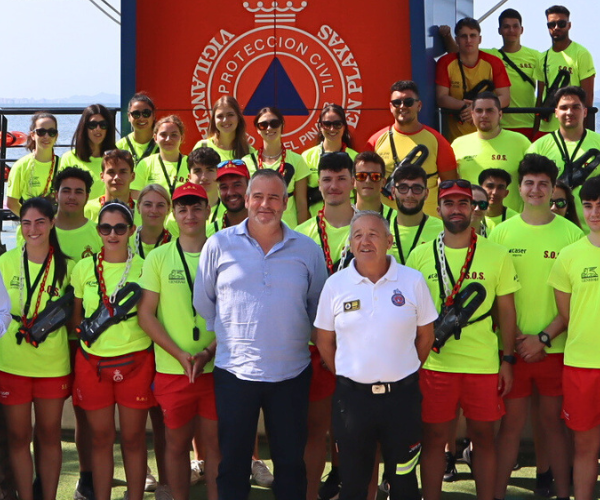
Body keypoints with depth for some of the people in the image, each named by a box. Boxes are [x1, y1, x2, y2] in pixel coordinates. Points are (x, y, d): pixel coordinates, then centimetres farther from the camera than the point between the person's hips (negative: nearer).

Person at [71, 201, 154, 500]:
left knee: (133, 438, 6)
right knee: (101, 437, 9)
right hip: (92, 362, 1)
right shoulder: (84, 268, 4)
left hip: (136, 361, -1)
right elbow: (75, 315, 14)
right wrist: (87, 332, -5)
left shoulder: (144, 267, -1)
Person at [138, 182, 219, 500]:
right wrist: (181, 355, -11)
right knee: (177, 443, 9)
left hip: (216, 366, 0)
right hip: (172, 369, 0)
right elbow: (146, 314, -1)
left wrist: (208, 352, -12)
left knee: (216, 442, 6)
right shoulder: (158, 257, 2)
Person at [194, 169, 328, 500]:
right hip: (234, 371, -1)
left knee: (291, 462, 12)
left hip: (292, 373, 1)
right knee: (233, 463, 10)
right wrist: (221, 338, 8)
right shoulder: (219, 244, -1)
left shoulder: (308, 250, 2)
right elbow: (202, 303, 8)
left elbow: (319, 308, 12)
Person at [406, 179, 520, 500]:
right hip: (434, 363, 0)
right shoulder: (421, 256, 2)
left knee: (483, 437, 9)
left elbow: (506, 311, 6)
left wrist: (508, 360, 2)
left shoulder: (497, 256, 2)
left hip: (484, 365, 0)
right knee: (433, 438, 7)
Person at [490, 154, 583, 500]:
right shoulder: (501, 233, 2)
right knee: (511, 422, 5)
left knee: (554, 421, 9)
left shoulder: (571, 234, -1)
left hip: (555, 347, 0)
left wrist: (544, 338, -10)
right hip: (512, 346, 0)